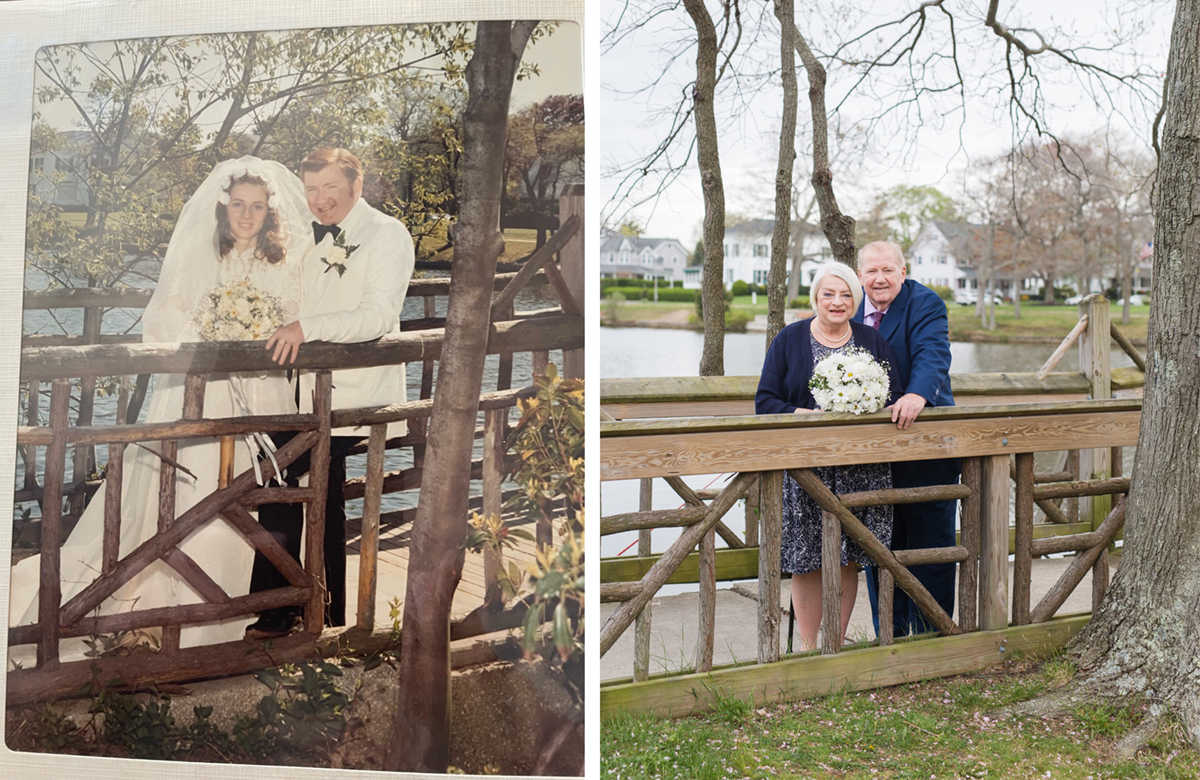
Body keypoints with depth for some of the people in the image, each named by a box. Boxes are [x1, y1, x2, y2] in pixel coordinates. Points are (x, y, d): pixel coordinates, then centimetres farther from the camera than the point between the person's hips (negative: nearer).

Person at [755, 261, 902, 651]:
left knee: (848, 558, 5)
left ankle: (838, 642, 20)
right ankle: (808, 647, 13)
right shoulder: (789, 339, 5)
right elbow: (766, 401, 0)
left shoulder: (872, 341, 11)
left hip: (859, 468, 2)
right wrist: (808, 417, -16)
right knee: (806, 560, -1)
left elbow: (894, 397, 9)